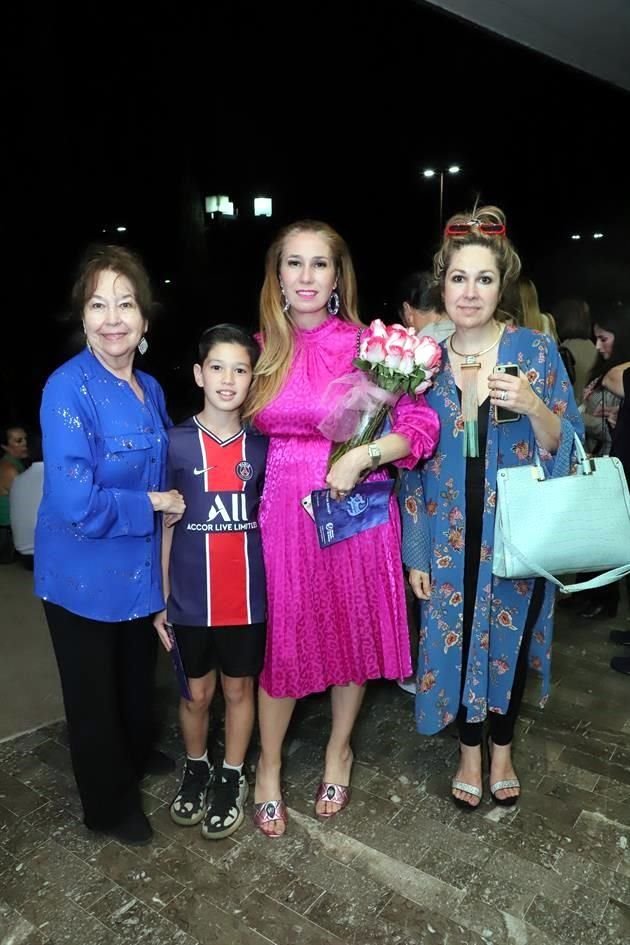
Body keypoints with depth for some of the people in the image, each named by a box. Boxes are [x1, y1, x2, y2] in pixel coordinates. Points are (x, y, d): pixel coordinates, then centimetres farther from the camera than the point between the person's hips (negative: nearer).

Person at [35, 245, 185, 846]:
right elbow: (76, 502, -28)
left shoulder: (150, 389, 1)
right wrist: (149, 505, -16)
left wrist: (169, 501, -4)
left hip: (141, 567, 6)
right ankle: (109, 802, 39)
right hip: (84, 576, -6)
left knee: (138, 676, 26)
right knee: (94, 693, 15)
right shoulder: (68, 389, -22)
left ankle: (136, 755, 54)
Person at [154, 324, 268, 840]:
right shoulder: (175, 443, -7)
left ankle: (232, 777, 38)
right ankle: (195, 767, 43)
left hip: (248, 595, 1)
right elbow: (164, 524, -2)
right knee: (197, 691, 16)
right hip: (191, 597, 0)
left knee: (239, 687, 16)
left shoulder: (263, 445, -3)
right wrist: (160, 597, -3)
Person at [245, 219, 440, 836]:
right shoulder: (261, 349, 3)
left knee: (353, 633, 14)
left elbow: (421, 425, -8)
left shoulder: (369, 344, -5)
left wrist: (360, 457, -21)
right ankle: (268, 768, 32)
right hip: (283, 513, 1)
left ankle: (339, 750, 40)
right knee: (280, 640, 9)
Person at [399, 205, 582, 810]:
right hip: (451, 537, 1)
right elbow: (413, 462, 1)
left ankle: (501, 750, 42)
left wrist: (532, 406, -25)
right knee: (454, 640, 10)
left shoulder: (535, 350, -6)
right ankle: (469, 753, 38)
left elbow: (564, 447, -4)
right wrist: (415, 555, 0)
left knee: (510, 638, 14)